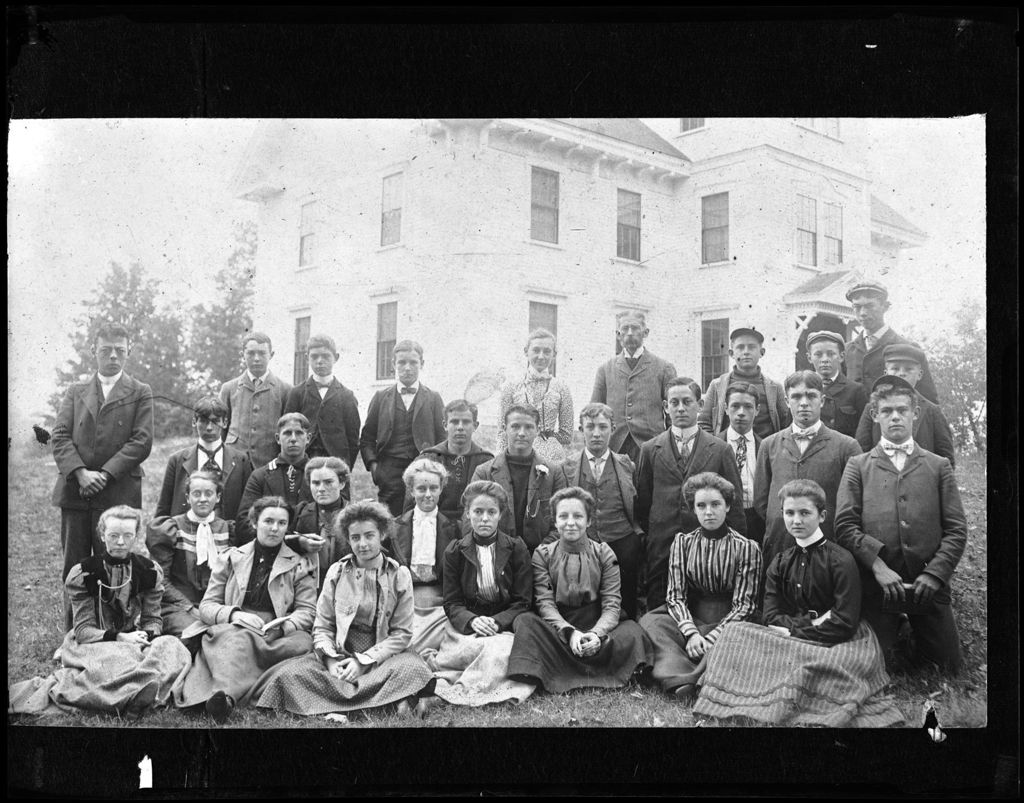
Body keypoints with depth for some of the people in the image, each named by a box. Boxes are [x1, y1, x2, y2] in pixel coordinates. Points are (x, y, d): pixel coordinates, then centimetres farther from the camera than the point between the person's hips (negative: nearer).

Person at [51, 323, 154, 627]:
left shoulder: (140, 393, 6)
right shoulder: (75, 391, 15)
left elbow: (141, 442, -4)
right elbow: (60, 436, 5)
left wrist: (105, 474, -13)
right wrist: (80, 472, -12)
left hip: (118, 493, -3)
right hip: (74, 492, 3)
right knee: (73, 568, 7)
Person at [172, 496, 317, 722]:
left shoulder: (300, 566, 14)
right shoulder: (232, 558, 17)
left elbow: (307, 611, 4)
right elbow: (206, 606, 11)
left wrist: (281, 627, -18)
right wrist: (234, 615, -12)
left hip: (275, 637, -1)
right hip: (229, 631, 1)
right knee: (239, 637, -36)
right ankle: (227, 696, -62)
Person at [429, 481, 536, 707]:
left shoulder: (517, 549, 4)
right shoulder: (454, 552, 8)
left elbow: (523, 602, 1)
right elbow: (452, 603, 5)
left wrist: (497, 622, -17)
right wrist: (472, 620, -18)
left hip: (506, 624, 0)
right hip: (465, 624, 0)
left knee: (499, 651, -36)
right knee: (477, 648, -36)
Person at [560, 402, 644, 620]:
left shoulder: (627, 465, 10)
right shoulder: (567, 468, 8)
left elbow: (640, 510, 12)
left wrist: (640, 541, 3)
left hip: (623, 547, 0)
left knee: (624, 614, 3)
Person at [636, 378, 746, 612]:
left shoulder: (720, 450, 6)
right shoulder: (650, 450, 8)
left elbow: (734, 502, 6)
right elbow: (642, 502, 12)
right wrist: (648, 538, 10)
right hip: (661, 550, 1)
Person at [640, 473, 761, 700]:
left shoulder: (746, 548, 2)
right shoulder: (683, 542, 10)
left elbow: (743, 604, -3)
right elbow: (676, 596, 3)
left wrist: (711, 637, -18)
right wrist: (691, 632, -16)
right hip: (690, 620, 2)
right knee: (650, 621, -28)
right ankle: (682, 680, -46)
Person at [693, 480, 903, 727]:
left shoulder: (841, 560, -6)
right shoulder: (780, 563, 11)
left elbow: (845, 623, -13)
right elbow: (771, 617, 2)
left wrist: (793, 629, -11)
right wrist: (812, 622, -15)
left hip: (837, 643, -5)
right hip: (792, 639, 5)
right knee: (735, 632, -21)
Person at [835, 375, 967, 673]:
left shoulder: (939, 467, 12)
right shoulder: (857, 467, 10)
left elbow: (956, 530, 5)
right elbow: (844, 525, -1)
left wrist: (934, 575, -9)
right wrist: (878, 567, -14)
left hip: (930, 586, 1)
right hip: (876, 587, -1)